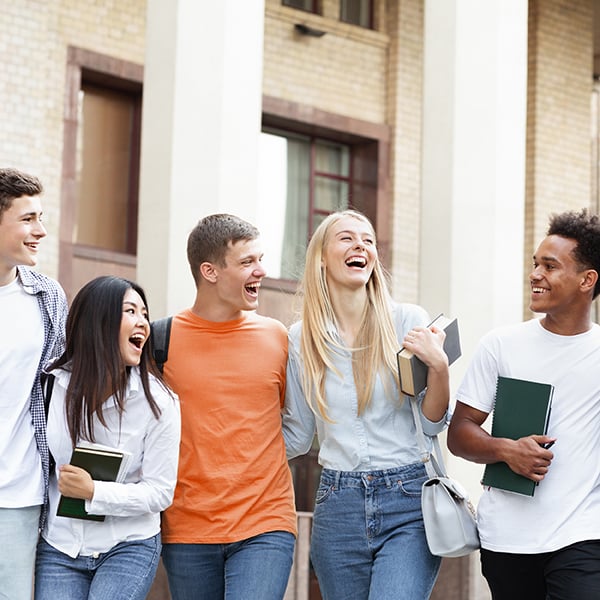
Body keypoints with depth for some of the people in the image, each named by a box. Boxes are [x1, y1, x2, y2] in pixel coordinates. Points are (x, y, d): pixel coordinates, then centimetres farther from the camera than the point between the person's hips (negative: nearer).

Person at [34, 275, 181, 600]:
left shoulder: (158, 402, -11)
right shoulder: (53, 385, -5)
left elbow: (160, 493, -10)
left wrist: (94, 492, -22)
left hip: (128, 549, -2)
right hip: (58, 548, 2)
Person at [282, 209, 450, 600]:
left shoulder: (408, 320, -1)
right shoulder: (302, 338, 5)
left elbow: (432, 424, 1)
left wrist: (438, 366, -14)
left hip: (408, 499, -3)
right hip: (338, 505, 3)